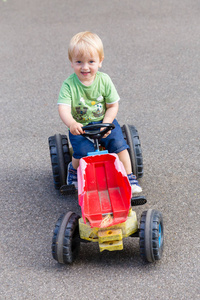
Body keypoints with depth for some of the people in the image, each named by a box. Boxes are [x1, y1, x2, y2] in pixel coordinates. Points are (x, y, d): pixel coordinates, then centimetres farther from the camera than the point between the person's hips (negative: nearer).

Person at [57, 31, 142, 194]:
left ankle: (129, 177, 1)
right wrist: (72, 124, -44)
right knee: (84, 152, -23)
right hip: (80, 126, -2)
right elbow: (63, 108, -24)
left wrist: (106, 124, -19)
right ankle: (73, 169, 12)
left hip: (104, 121, 2)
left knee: (118, 143, -19)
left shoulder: (104, 80, -7)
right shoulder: (69, 85, -13)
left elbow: (113, 106, -3)